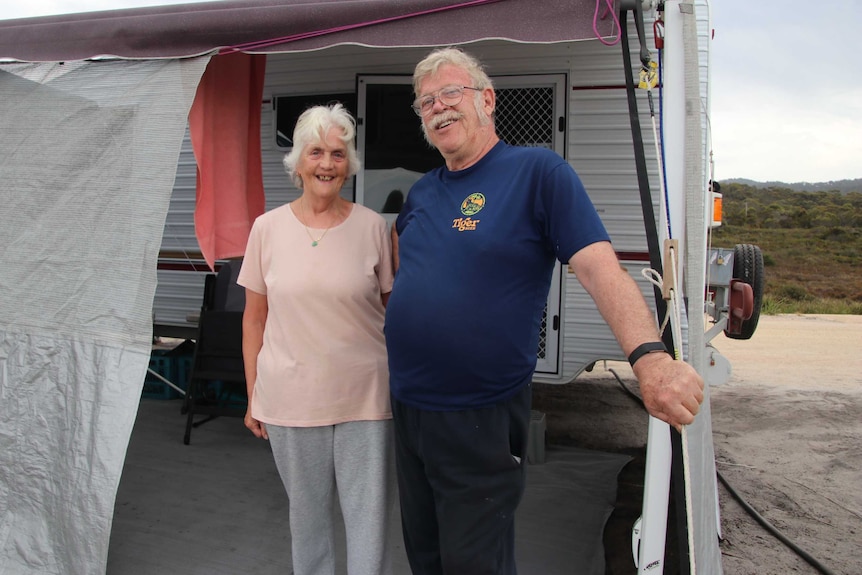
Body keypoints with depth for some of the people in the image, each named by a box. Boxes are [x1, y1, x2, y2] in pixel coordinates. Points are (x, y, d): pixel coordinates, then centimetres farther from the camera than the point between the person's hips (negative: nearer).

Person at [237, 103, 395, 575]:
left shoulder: (372, 226, -2)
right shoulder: (267, 228, 1)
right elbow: (254, 318, 6)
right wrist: (253, 396, 7)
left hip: (365, 397, -1)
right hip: (291, 397, 1)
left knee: (370, 517, 5)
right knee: (307, 515, 17)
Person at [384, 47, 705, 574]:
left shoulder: (538, 171, -11)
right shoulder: (421, 193, 9)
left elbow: (601, 269, -22)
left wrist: (650, 357, -36)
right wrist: (405, 298, 13)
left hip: (482, 422, -6)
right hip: (407, 408, 7)